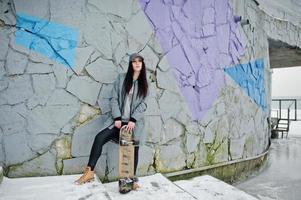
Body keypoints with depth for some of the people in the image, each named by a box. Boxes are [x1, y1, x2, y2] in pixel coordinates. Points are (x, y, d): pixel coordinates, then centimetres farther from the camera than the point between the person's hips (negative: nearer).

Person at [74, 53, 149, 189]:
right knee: (99, 138, -16)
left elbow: (143, 104, -1)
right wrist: (117, 118, -9)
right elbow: (114, 99, 1)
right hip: (119, 120, 0)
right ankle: (90, 172, -7)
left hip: (134, 122, 0)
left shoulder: (144, 83, 7)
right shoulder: (121, 78, 6)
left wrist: (133, 120, -15)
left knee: (133, 148, -6)